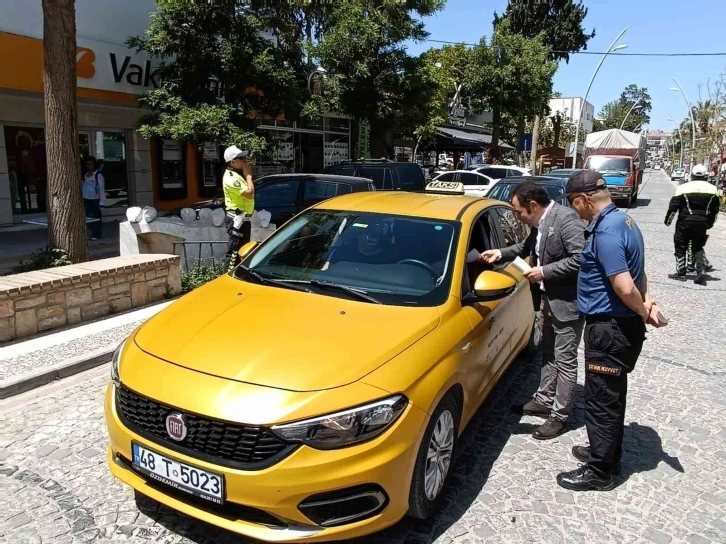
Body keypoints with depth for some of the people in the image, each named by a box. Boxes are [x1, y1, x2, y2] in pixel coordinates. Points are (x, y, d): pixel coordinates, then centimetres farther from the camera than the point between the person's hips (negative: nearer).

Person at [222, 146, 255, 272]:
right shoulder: (231, 178, -18)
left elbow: (249, 194, 19)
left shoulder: (237, 175, 15)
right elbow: (250, 193, -23)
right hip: (237, 218, -10)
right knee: (235, 249, -10)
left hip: (243, 217, 10)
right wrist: (249, 175, -14)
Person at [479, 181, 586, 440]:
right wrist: (501, 253, 8)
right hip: (550, 300, 9)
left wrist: (544, 271, -23)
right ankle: (544, 401, 35)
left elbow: (580, 259, -28)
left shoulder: (566, 219, -22)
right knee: (548, 354, 20)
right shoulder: (540, 223, 5)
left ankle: (560, 416, 13)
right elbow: (527, 247, 23)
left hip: (568, 302, -9)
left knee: (565, 360, 2)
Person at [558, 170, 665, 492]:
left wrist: (643, 312, -10)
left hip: (610, 329, -10)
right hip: (621, 326, 10)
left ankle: (599, 471, 16)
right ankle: (606, 453, 37)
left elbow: (624, 287, -28)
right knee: (611, 396, 21)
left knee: (601, 400, 3)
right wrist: (646, 305, 3)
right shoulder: (622, 220, 10)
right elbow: (637, 274, 16)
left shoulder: (606, 231, -23)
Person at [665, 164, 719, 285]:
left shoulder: (683, 188, -7)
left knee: (681, 248, 7)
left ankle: (680, 273, 8)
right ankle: (701, 272, 5)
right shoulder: (712, 189, 4)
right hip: (702, 223, 4)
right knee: (698, 248, 16)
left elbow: (673, 207, -7)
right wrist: (709, 224, 23)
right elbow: (715, 210, 11)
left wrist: (668, 220, 5)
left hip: (685, 222, -4)